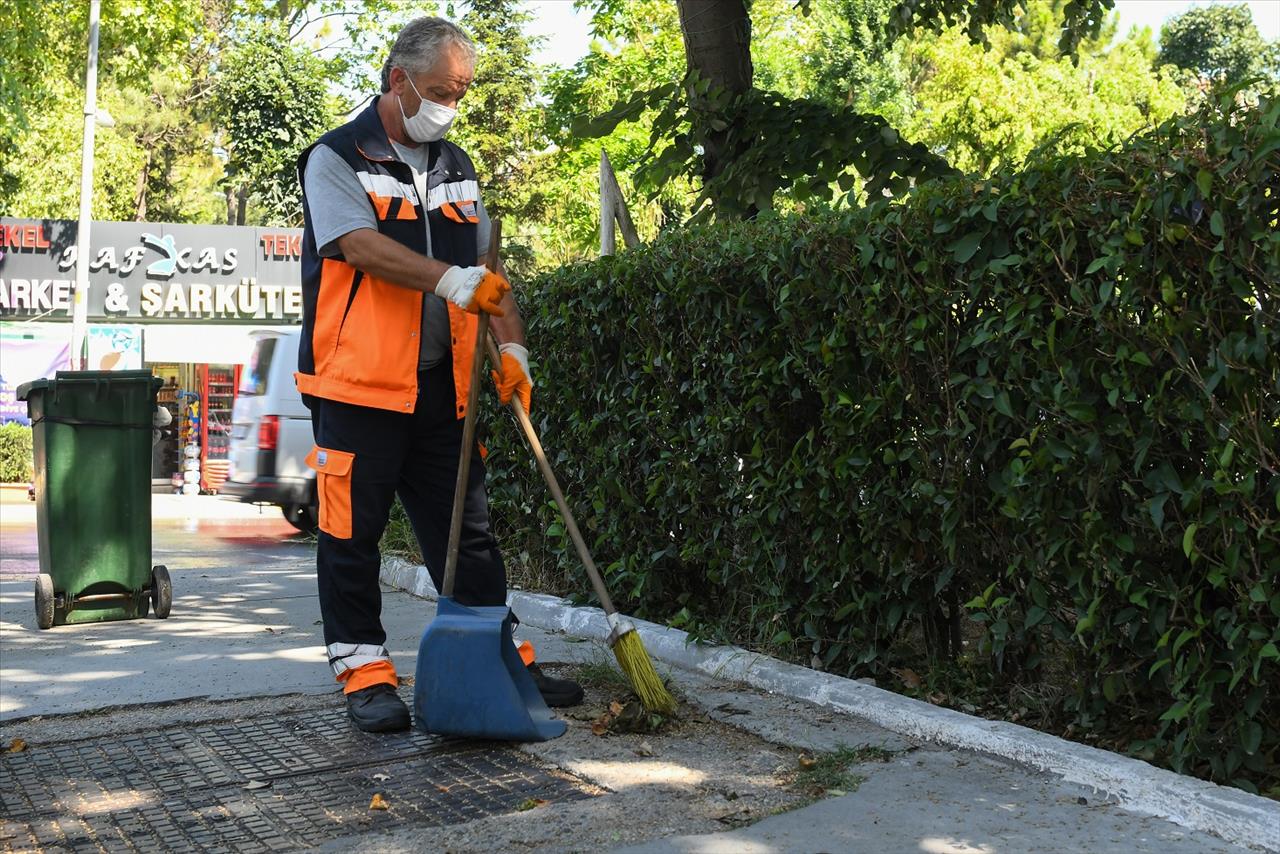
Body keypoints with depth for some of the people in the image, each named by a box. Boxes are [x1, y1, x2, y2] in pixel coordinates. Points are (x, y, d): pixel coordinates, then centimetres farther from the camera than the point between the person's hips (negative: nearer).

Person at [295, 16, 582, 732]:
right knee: (353, 532, -1)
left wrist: (512, 347, 0)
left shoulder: (458, 169, 17)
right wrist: (451, 280, -30)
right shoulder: (336, 159, -2)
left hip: (442, 384, 5)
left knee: (467, 529, 10)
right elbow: (362, 246, -19)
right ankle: (365, 670, 10)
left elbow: (488, 270, 14)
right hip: (359, 383, -5)